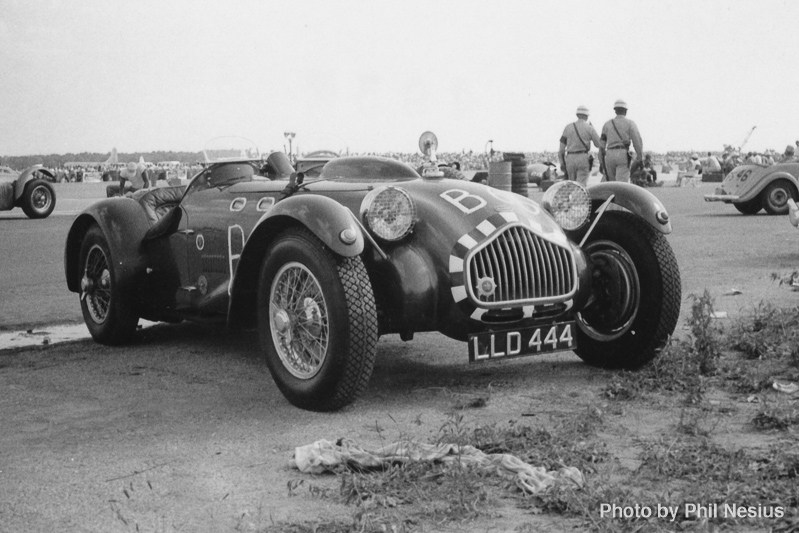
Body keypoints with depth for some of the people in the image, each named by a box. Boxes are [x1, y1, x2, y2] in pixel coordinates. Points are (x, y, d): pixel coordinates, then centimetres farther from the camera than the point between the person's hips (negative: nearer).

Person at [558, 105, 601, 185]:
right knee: (581, 185, -6)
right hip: (584, 158, -3)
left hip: (570, 158, 3)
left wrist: (561, 163, 9)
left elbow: (562, 146, 4)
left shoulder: (568, 127, 7)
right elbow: (599, 144, 10)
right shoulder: (589, 128, 0)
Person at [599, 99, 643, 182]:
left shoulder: (607, 124, 15)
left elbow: (602, 144, 12)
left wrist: (601, 162, 15)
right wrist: (640, 159, 2)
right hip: (623, 155, -3)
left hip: (610, 155, 3)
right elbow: (637, 141, -3)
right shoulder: (630, 123, 6)